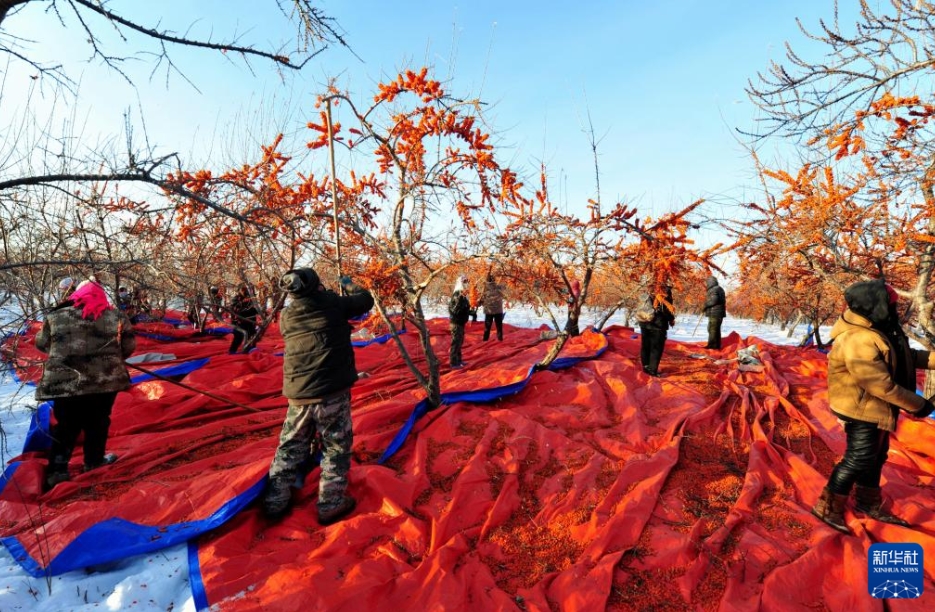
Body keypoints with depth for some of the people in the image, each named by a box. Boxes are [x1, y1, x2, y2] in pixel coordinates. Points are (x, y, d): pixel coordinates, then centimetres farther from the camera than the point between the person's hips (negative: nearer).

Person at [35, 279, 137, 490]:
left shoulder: (55, 317, 2)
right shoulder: (116, 317, -3)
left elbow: (42, 344, 12)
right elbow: (128, 347, 1)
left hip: (64, 383, 1)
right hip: (105, 382, -1)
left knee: (66, 426, 17)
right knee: (97, 422, 17)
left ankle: (56, 471, 19)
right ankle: (94, 461, 30)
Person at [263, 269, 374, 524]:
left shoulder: (286, 315, 6)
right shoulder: (333, 303, -5)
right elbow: (366, 300, 9)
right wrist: (348, 284, 28)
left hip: (297, 395, 5)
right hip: (331, 392, -4)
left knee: (291, 447, 19)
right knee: (336, 447, 10)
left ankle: (275, 502, 28)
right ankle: (330, 505, 16)